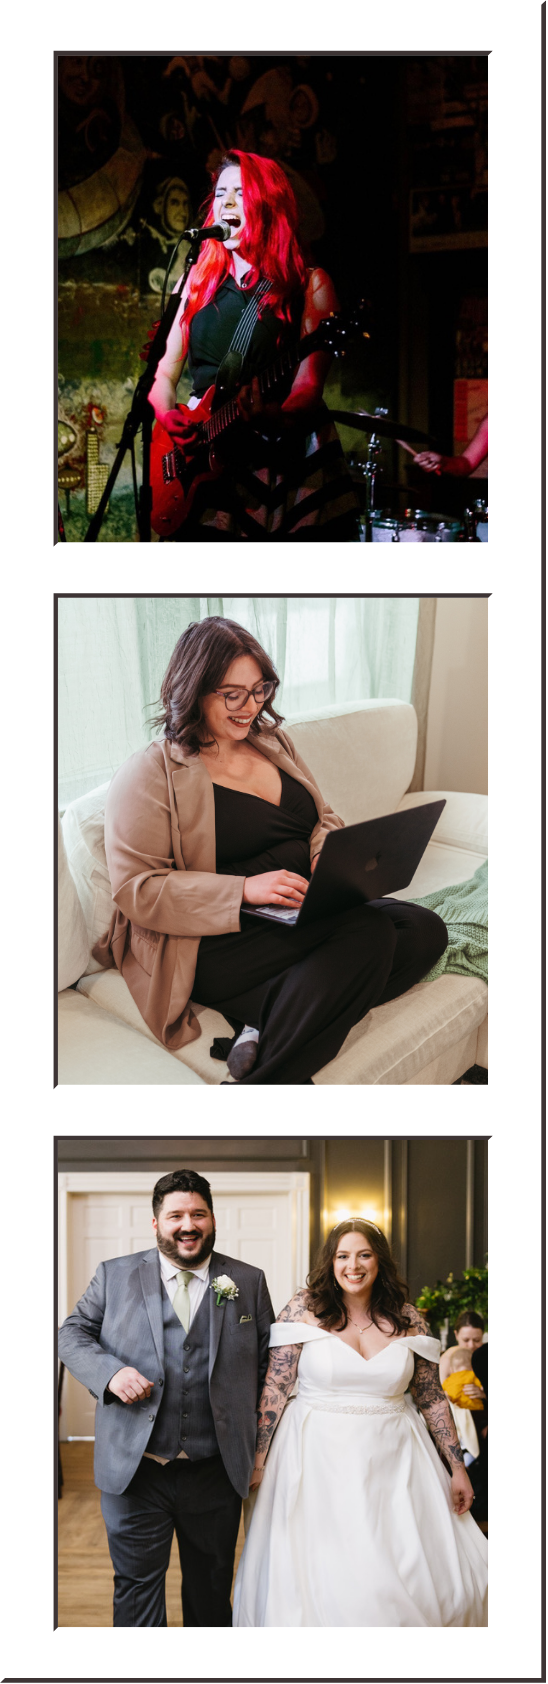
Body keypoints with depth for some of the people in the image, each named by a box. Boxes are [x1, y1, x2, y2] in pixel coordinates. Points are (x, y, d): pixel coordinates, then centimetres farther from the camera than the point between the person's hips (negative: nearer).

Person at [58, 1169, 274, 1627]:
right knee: (136, 1588, 3)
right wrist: (110, 1371, -16)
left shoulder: (248, 1282, 5)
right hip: (135, 1470, -1)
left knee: (211, 1591, 13)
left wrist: (263, 1451, 0)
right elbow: (73, 1334, 5)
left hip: (215, 1472, 1)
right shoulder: (115, 1276, 4)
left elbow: (268, 1362, 6)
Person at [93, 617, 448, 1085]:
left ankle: (266, 1019, -23)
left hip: (303, 914, 8)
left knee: (426, 930, -16)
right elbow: (136, 890, -12)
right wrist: (244, 889, -22)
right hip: (215, 944, -8)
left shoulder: (273, 743, 17)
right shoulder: (151, 774, -6)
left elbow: (323, 820, 24)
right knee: (369, 932, -28)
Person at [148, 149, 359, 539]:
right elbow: (164, 373, 13)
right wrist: (168, 414, -9)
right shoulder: (197, 281, 13)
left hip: (288, 456, -3)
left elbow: (309, 385, -11)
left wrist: (275, 418, -32)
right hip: (206, 456, 3)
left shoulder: (309, 285, 0)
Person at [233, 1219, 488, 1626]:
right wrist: (259, 1460, -6)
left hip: (391, 1462, 2)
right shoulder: (305, 1310, -3)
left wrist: (457, 1467, 6)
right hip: (319, 1460, -2)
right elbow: (274, 1388, -3)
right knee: (322, 1581, -4)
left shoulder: (407, 1320, 4)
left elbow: (432, 1399, 9)